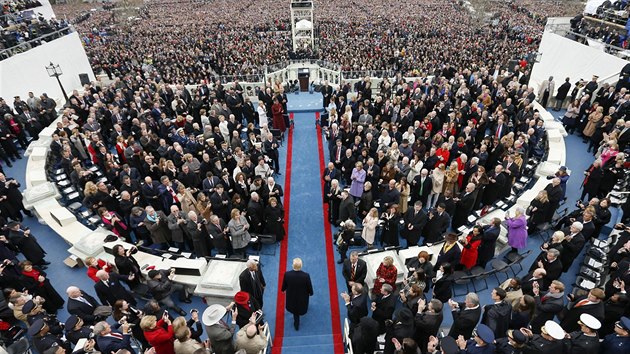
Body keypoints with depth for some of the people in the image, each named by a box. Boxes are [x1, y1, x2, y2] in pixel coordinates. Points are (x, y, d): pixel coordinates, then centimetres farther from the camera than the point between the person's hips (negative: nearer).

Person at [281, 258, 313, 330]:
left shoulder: (287, 274, -31)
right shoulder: (306, 276, -35)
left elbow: (284, 285, -10)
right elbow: (309, 286, -16)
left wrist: (283, 289, 14)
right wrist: (311, 293, 7)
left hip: (291, 296, 1)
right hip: (303, 296, -1)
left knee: (295, 310, 31)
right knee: (302, 306, 34)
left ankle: (296, 325, 49)